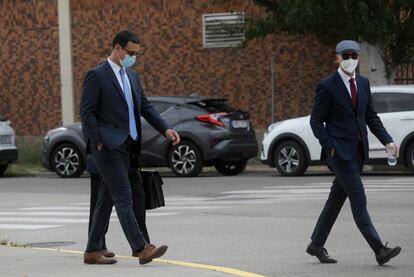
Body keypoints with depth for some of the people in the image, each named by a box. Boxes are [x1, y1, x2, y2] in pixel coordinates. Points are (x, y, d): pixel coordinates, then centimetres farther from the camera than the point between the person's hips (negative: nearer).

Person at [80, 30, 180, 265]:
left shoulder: (132, 76, 18)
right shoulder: (97, 76, -7)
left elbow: (146, 107, 16)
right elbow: (87, 112, -9)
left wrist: (166, 129, 2)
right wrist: (99, 143, -15)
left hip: (126, 147, 8)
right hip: (108, 146, -8)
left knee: (107, 199, 11)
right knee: (124, 197, -13)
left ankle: (93, 251, 16)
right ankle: (141, 248, -19)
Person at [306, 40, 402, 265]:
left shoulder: (363, 83, 11)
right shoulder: (327, 87, -8)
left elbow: (371, 116, 15)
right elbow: (316, 121, -5)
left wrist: (387, 141, 2)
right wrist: (330, 147, -14)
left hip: (358, 151, 7)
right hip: (340, 151, -7)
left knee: (337, 198, 13)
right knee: (358, 199, -11)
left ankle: (317, 245, 24)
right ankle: (379, 250, -15)